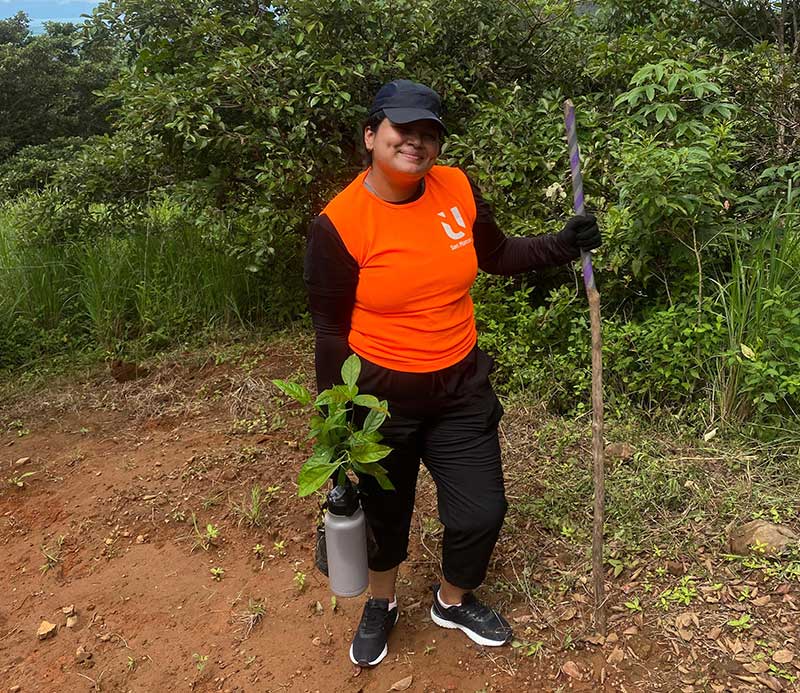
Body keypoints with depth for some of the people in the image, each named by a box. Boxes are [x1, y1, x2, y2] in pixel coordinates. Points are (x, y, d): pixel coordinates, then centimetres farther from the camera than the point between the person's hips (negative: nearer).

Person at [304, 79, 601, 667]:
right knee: (385, 508, 18)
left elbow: (497, 255, 13)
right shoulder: (340, 223, -17)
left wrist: (563, 245, -1)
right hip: (381, 394, -3)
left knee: (481, 512, 10)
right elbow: (331, 332, -12)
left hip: (461, 387, 4)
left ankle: (453, 601, 43)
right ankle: (381, 604, 50)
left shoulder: (457, 189, -5)